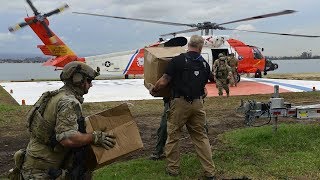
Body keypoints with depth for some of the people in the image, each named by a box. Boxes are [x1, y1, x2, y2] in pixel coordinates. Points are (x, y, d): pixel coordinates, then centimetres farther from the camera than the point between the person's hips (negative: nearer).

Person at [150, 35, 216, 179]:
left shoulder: (178, 60, -9)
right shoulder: (204, 64, 5)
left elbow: (164, 81, -11)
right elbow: (210, 79, 23)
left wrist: (153, 90, 6)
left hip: (180, 102, -4)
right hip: (198, 103, 4)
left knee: (173, 135, 10)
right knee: (201, 136, 12)